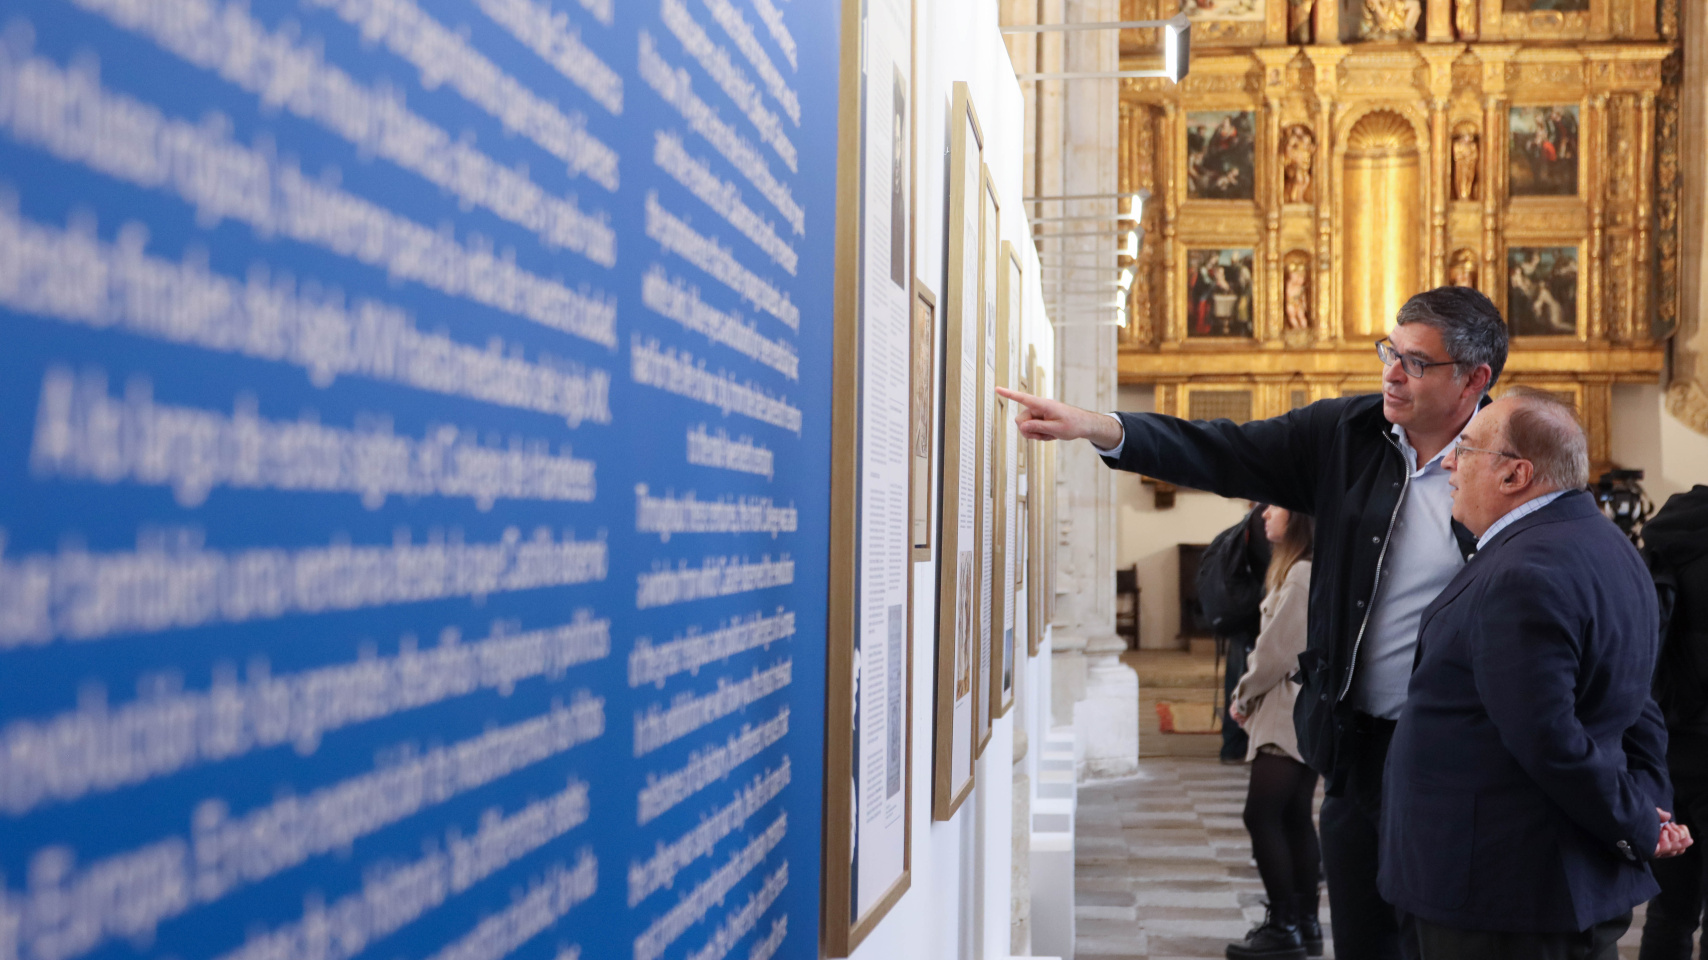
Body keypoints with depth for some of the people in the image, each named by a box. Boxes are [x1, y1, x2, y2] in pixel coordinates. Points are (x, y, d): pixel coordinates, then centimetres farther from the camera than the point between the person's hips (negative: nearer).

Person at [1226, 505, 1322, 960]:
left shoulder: (1302, 574, -17)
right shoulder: (1305, 569, 14)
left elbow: (1277, 650, -17)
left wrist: (1243, 695, -3)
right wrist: (1252, 695, 13)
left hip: (1288, 715, -10)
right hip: (1302, 714, 10)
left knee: (1262, 816, -8)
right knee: (1295, 818, 12)